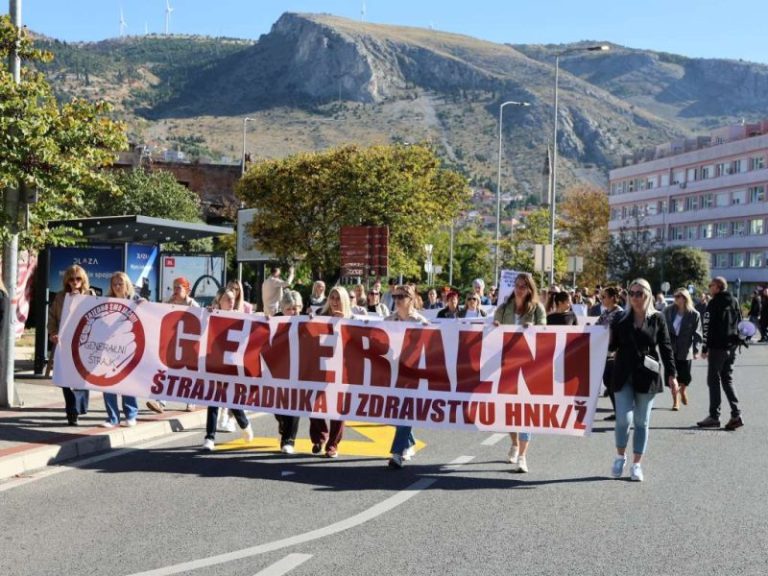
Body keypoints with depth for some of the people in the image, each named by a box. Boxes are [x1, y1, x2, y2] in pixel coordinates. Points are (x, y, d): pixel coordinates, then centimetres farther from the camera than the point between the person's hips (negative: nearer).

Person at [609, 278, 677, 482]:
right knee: (624, 418, -8)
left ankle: (637, 464, 15)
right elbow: (612, 345, 6)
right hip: (624, 375, 0)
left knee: (642, 422, 6)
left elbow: (666, 347, 3)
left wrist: (672, 374, -1)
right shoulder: (622, 319, 4)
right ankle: (620, 456, 16)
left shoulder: (657, 318, 2)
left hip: (647, 376, 0)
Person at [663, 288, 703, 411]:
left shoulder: (694, 315, -6)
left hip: (685, 349, -1)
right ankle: (676, 401, 9)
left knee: (685, 376, 4)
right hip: (670, 347, 2)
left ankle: (683, 392, 37)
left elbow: (697, 334, -5)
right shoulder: (669, 311, 1)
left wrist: (696, 350, -14)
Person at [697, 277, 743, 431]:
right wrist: (735, 342, 18)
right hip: (731, 348, 7)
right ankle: (736, 414, 5)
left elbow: (708, 327, -15)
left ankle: (714, 416, 1)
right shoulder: (734, 302, 11)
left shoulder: (714, 303, -11)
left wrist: (705, 348, -11)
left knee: (714, 380, 0)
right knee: (727, 379, 14)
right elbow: (739, 323, 15)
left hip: (717, 347, -7)